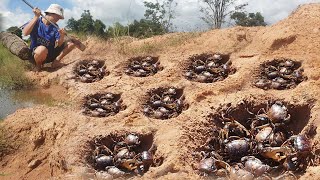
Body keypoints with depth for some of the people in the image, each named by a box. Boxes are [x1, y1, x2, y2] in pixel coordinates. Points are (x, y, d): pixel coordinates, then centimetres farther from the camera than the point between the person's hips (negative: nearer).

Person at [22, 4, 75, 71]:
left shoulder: (55, 27, 5)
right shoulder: (36, 22, -6)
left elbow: (58, 44, -4)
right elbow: (25, 33, -25)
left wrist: (62, 36, -25)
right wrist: (36, 17, -25)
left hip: (50, 54, 5)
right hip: (36, 53, -5)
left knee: (71, 43, -5)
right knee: (42, 49, -42)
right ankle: (38, 65, -11)